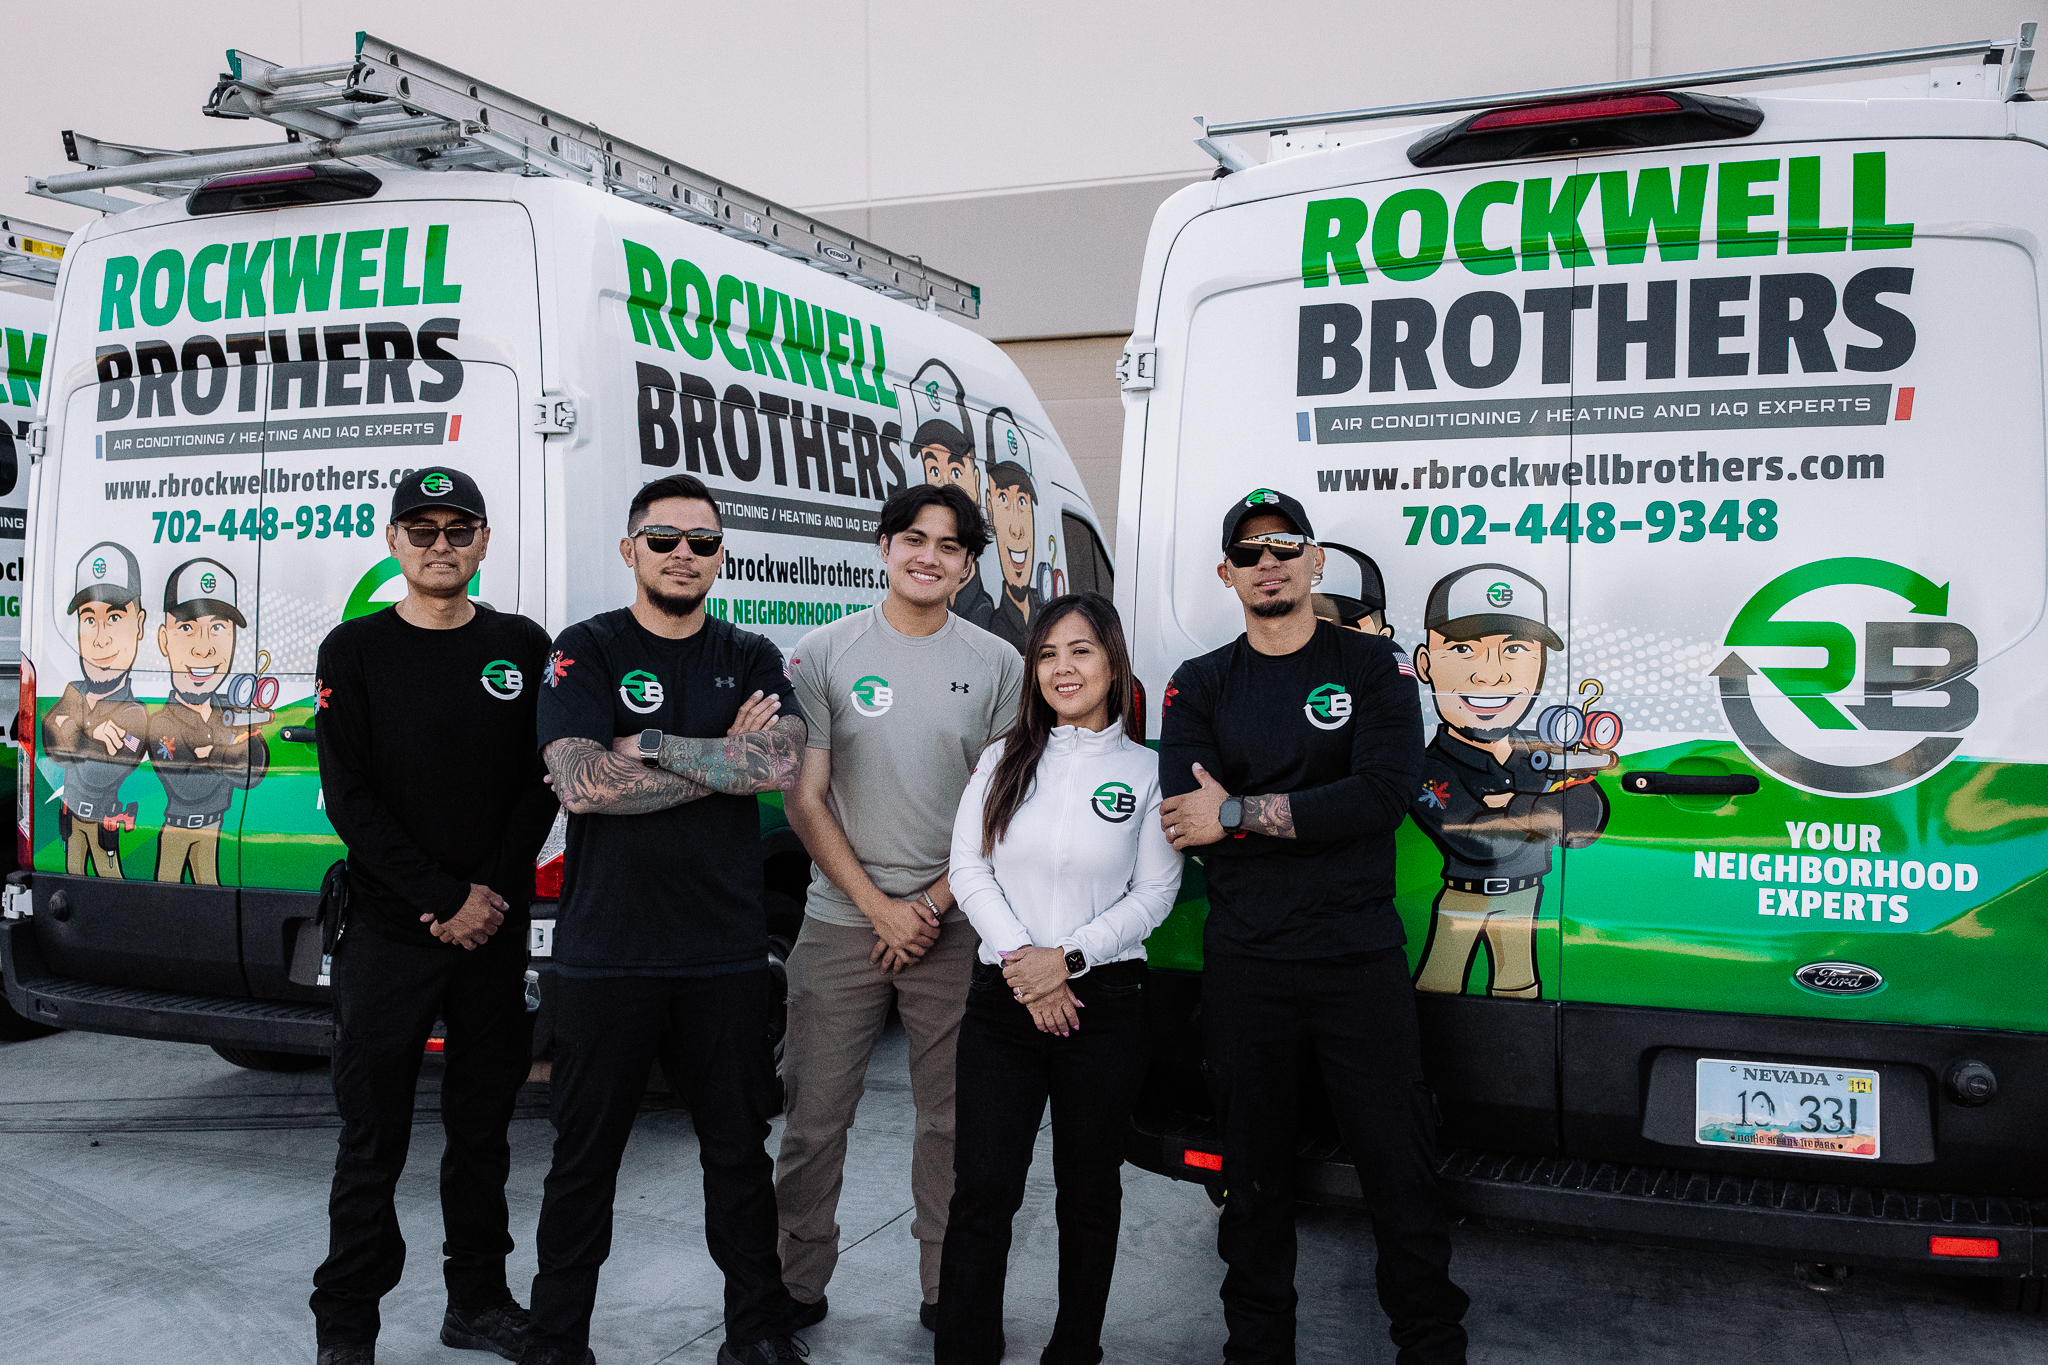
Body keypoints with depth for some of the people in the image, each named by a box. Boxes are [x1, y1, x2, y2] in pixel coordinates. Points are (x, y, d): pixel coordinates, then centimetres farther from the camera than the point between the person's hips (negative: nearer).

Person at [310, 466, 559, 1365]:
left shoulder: (523, 648, 6)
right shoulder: (355, 651, 1)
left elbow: (541, 785, 2)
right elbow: (349, 799, -5)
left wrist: (490, 895, -9)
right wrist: (442, 898, -13)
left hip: (496, 932, 2)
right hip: (387, 930, -2)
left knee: (482, 1128, 12)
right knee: (372, 1141, 3)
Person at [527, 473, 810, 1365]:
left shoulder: (752, 659, 8)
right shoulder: (585, 652, 0)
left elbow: (781, 764, -11)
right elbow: (581, 784, -16)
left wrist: (647, 743, -14)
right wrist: (725, 758, -12)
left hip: (726, 950, 3)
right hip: (606, 952, -2)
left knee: (740, 1151, 13)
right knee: (584, 1157, 9)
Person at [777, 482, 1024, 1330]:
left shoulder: (998, 666, 4)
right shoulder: (824, 654, 1)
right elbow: (804, 800, -1)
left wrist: (935, 905, -7)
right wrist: (879, 907, -7)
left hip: (956, 926, 1)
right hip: (841, 921, 0)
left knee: (954, 1121, 7)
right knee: (814, 1116, 5)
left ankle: (951, 1290, 22)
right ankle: (797, 1284, 21)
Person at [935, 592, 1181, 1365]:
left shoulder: (1146, 771, 3)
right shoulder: (1004, 760, 9)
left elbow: (1155, 893, -2)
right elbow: (968, 869, 2)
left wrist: (1066, 957, -13)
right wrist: (1021, 961, -10)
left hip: (1105, 1002, -1)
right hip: (1003, 999, 1)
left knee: (1090, 1192, 10)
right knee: (982, 1193, -2)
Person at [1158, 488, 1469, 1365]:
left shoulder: (1374, 666, 3)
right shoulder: (1199, 686, 7)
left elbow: (1385, 794, -13)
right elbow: (1186, 818, -7)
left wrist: (1241, 813, -13)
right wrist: (1313, 815, -11)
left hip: (1359, 958, -1)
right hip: (1244, 964, 2)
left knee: (1400, 1168, 4)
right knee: (1255, 1173, 13)